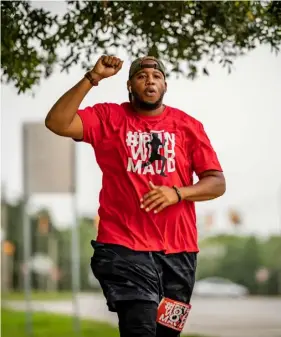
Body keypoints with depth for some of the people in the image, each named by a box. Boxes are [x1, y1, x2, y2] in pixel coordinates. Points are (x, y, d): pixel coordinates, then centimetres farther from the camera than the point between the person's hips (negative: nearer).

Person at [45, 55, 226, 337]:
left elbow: (217, 183, 4)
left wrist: (177, 193, -14)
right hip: (125, 247, -3)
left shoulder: (188, 125, 6)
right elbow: (57, 123, -11)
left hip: (178, 250, 3)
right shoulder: (108, 118, 3)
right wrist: (93, 78, -15)